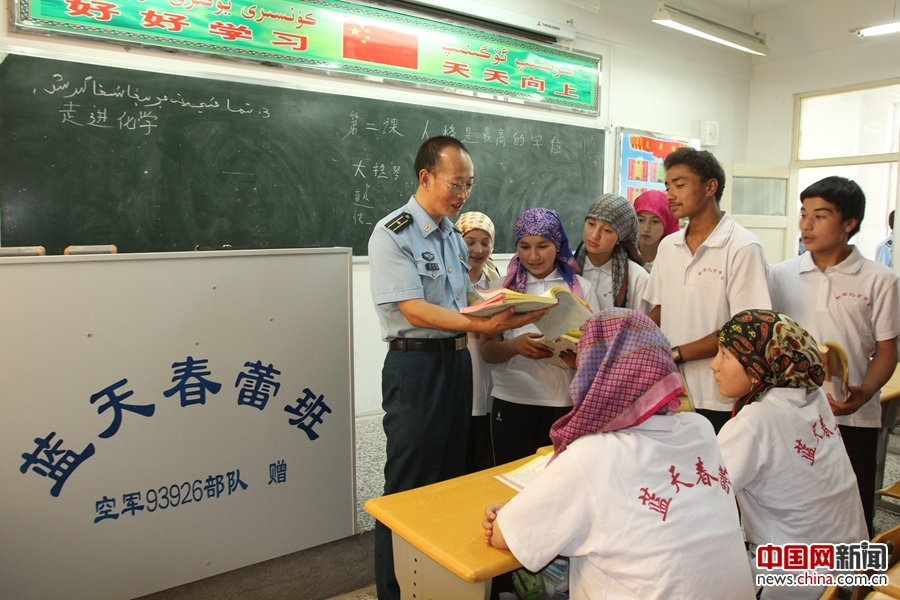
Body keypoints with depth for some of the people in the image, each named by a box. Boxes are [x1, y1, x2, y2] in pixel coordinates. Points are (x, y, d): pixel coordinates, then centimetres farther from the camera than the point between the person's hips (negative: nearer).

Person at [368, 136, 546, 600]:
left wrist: (504, 318, -3)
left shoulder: (454, 236, 12)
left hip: (457, 359, 8)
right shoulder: (393, 234, -12)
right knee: (409, 486, 3)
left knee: (451, 476, 17)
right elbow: (415, 311, -20)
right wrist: (482, 325, -30)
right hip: (415, 364, -8)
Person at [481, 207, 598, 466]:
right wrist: (514, 346, -19)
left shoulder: (581, 287, 4)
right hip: (512, 400, 0)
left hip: (564, 401, 0)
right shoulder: (506, 287, 5)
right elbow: (487, 350, 2)